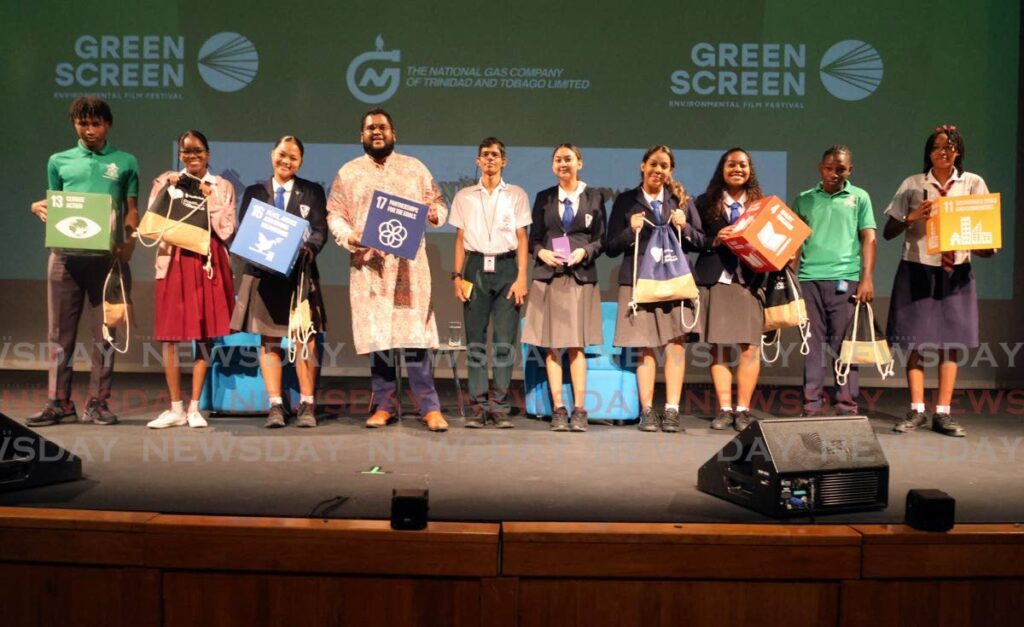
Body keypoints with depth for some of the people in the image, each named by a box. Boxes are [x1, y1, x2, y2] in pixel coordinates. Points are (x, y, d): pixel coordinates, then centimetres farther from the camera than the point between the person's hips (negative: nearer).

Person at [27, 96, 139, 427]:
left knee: (103, 331, 2)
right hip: (66, 253, 2)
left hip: (107, 255, -1)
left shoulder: (125, 162, 10)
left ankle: (97, 403, 8)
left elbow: (131, 210, 8)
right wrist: (39, 207, -5)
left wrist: (129, 243, -7)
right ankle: (59, 402, 8)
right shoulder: (59, 161, 14)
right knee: (60, 331, 2)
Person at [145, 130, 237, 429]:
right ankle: (176, 408, 9)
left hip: (209, 264, 0)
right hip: (174, 262, 1)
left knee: (205, 336, 0)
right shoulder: (166, 181, 11)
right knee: (169, 335, -2)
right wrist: (167, 190, -6)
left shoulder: (222, 187, 10)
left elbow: (226, 231, 2)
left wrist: (209, 200, -7)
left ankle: (194, 408, 9)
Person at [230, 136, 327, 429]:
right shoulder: (254, 192, 14)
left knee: (305, 338, -4)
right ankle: (275, 405, 6)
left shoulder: (313, 192, 10)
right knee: (268, 340, 1)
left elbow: (320, 230, 1)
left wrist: (309, 248, -20)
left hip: (300, 273, -1)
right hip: (263, 274, 1)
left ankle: (307, 405, 3)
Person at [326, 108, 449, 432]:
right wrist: (349, 238, -11)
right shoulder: (348, 173, 12)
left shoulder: (414, 168, 13)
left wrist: (434, 214, -9)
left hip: (409, 263, -1)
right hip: (369, 264, 1)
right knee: (376, 335, 2)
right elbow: (335, 215, 8)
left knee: (415, 333, -6)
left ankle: (430, 408, -1)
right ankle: (384, 406, 12)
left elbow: (439, 203, 14)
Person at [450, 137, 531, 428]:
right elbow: (460, 239, 12)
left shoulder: (516, 195, 10)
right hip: (476, 267, 1)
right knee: (475, 340, 0)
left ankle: (500, 407, 2)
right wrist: (457, 276, 3)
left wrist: (521, 277, -3)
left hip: (506, 266, -1)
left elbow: (522, 238, 6)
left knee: (505, 341, -4)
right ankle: (478, 407, 5)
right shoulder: (464, 196, 14)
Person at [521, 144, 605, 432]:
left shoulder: (594, 197, 9)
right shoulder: (543, 198, 13)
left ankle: (579, 411, 2)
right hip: (548, 276, 2)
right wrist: (542, 253, -8)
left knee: (576, 344, -2)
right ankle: (558, 409, 5)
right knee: (552, 345, 0)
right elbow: (533, 238, 12)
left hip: (581, 276, -1)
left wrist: (585, 251, -11)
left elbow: (602, 239, 8)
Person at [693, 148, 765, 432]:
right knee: (718, 347, 2)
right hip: (715, 280, 0)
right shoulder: (705, 203, 10)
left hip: (749, 281, 1)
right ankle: (724, 409, 11)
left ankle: (743, 410, 7)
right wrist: (715, 240, -11)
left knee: (749, 347, -3)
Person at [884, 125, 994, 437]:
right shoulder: (912, 185, 1)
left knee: (950, 343, 4)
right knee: (916, 342, 1)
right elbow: (888, 232, 2)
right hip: (917, 270, -1)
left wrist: (985, 246, -18)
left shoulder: (973, 183, 4)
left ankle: (943, 413, 11)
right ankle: (917, 411, 9)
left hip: (956, 272, 1)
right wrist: (912, 217, -16)